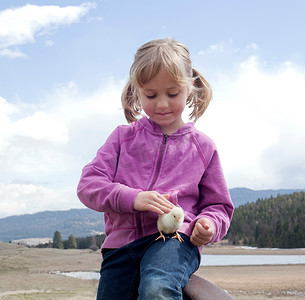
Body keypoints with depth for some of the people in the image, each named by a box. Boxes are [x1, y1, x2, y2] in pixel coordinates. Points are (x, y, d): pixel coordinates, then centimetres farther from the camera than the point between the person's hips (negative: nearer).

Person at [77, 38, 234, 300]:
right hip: (122, 240, 3)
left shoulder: (203, 146, 13)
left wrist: (208, 225, -6)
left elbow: (219, 205, 20)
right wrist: (132, 197, -16)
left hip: (175, 237, -3)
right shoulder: (124, 137, 14)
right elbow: (88, 184, 3)